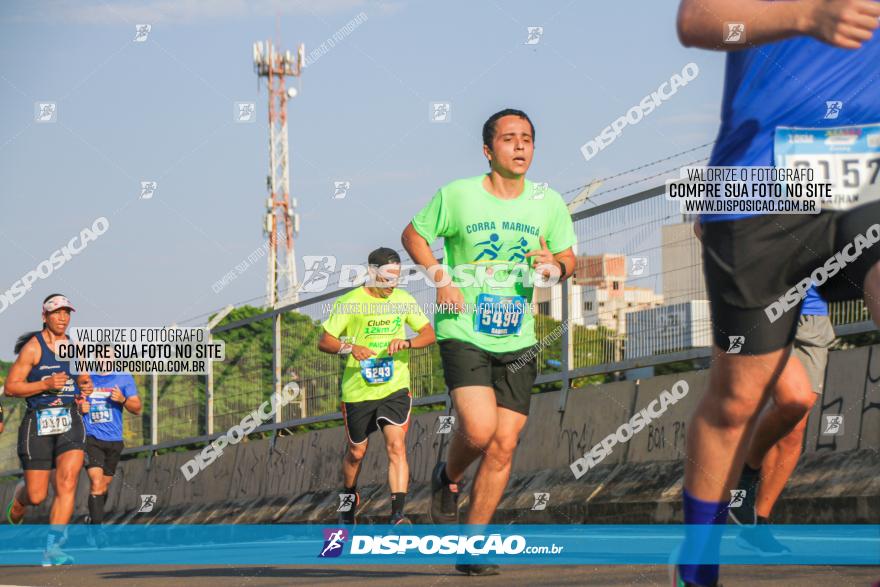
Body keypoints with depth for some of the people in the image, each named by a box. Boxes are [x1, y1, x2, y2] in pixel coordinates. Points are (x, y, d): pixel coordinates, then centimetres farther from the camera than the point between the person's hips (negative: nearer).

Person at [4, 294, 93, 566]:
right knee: (36, 496, 0)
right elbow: (11, 387, -8)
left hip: (70, 421, 4)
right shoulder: (32, 347, -6)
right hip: (38, 422, -4)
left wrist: (86, 387, 2)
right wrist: (46, 384, -19)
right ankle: (18, 497, 38)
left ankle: (52, 548, -15)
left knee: (67, 483, -16)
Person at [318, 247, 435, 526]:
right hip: (357, 390, -1)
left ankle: (398, 515, -22)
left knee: (396, 445, -17)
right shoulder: (349, 302, -7)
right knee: (357, 452, 13)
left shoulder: (404, 300, 2)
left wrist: (407, 342, -17)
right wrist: (350, 348, -26)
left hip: (395, 387, 1)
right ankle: (348, 498, 42)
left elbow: (429, 334, 4)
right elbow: (324, 341, -6)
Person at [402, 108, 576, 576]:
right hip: (463, 332, -3)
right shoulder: (457, 195, -5)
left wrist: (555, 266, -10)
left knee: (504, 446, -1)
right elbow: (413, 235, 8)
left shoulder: (548, 203, 3)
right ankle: (448, 479, 13)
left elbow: (567, 258, 14)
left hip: (517, 340, 4)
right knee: (480, 429, -22)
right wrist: (440, 278, -7)